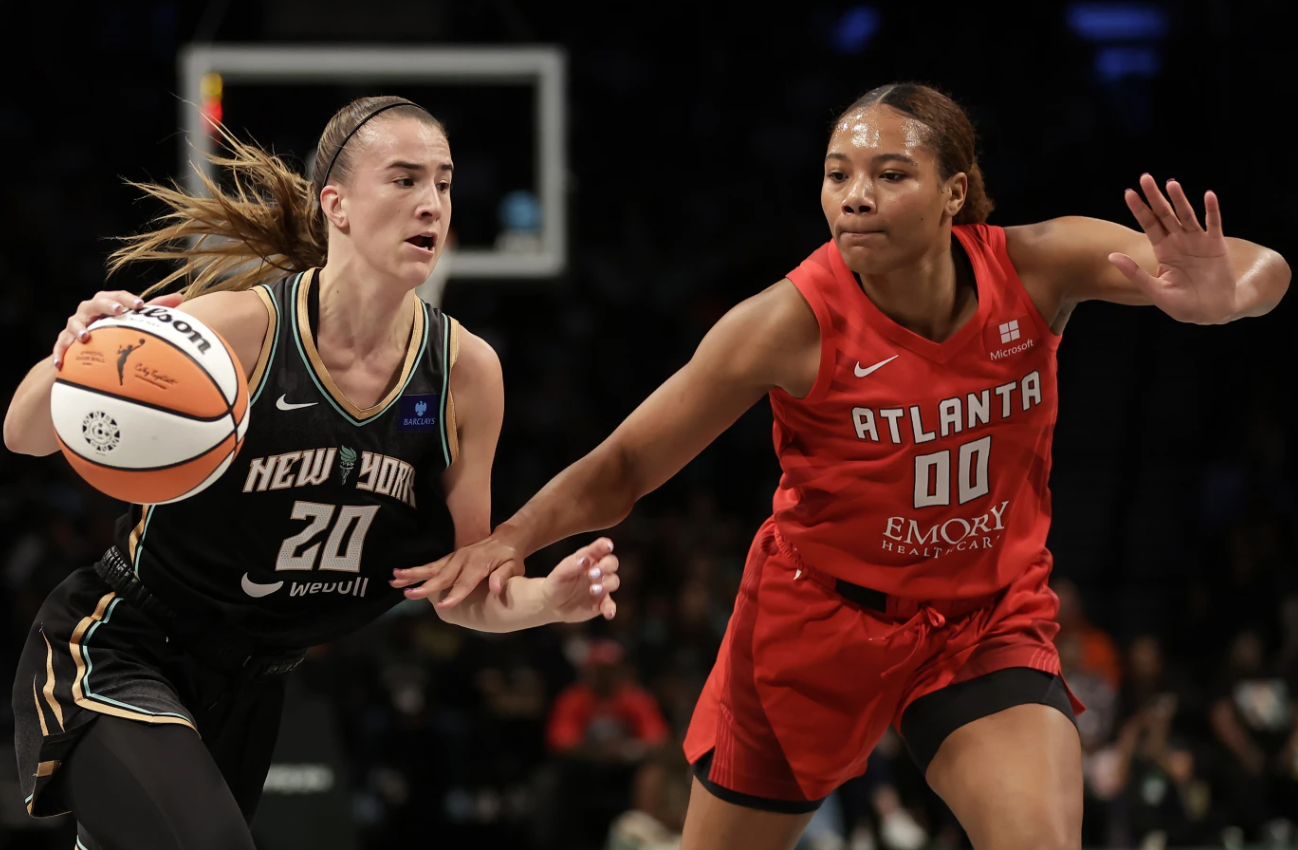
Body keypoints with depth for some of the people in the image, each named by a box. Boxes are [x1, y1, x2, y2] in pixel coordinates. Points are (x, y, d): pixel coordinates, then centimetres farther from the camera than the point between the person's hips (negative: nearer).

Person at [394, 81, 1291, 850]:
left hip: (987, 622, 1)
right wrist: (513, 538, -30)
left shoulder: (1033, 269, -18)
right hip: (816, 617, -1)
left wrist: (1223, 293, -42)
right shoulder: (796, 321, -22)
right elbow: (623, 470, -13)